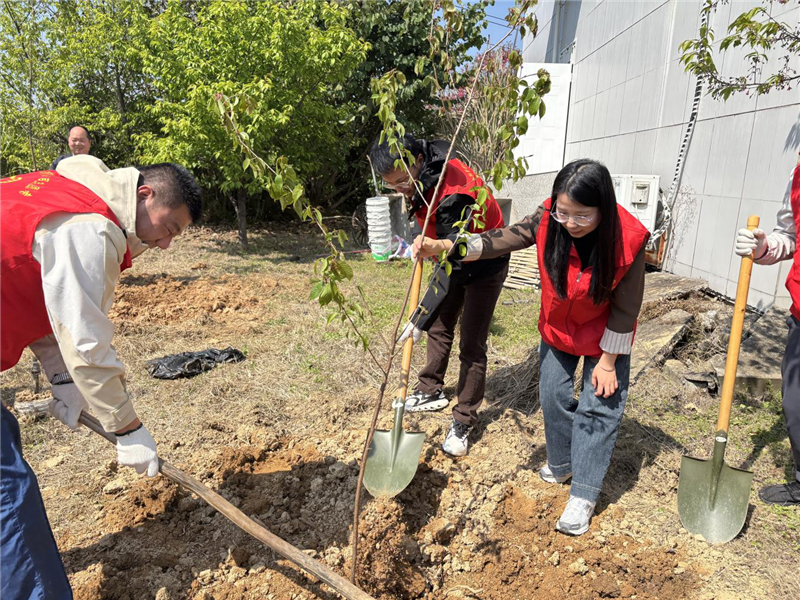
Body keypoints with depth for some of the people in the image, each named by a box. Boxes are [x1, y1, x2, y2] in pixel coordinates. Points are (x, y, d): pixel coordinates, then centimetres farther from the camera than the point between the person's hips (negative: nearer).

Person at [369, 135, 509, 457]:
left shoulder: (454, 196, -37)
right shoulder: (424, 175, -10)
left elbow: (453, 265, -37)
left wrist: (421, 316, -37)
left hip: (484, 265, -9)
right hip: (452, 253, 9)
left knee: (472, 345, -4)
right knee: (439, 327, 17)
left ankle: (463, 423, 8)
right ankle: (431, 392, 34)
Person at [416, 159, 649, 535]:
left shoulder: (627, 241, -31)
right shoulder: (548, 220, -25)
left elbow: (625, 309, -22)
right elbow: (502, 241, -23)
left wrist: (608, 361, -15)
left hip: (605, 335, -3)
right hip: (557, 328, 3)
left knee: (598, 408, 0)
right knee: (553, 396, 10)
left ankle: (583, 495, 13)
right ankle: (561, 465, 36)